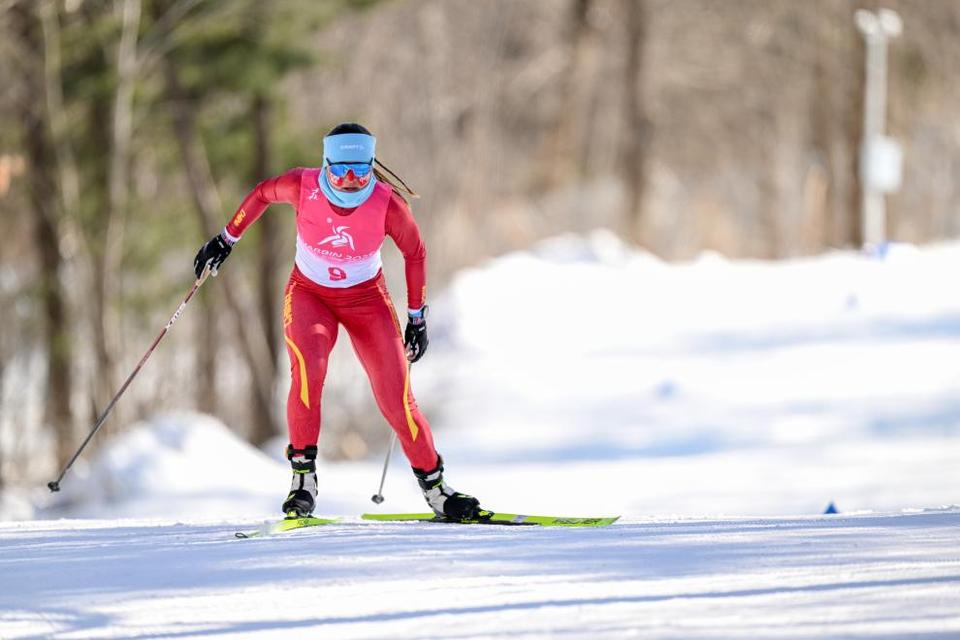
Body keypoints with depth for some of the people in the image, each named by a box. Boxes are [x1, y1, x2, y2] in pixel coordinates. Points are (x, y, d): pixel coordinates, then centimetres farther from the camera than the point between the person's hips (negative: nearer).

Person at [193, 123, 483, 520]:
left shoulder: (387, 204, -22)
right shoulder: (303, 186, -21)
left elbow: (415, 253, -4)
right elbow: (262, 193, 2)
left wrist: (417, 317, 2)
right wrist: (227, 239, 8)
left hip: (366, 298, 0)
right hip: (309, 294, 0)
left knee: (396, 393, -9)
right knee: (307, 369, -30)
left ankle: (433, 485, 8)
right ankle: (303, 473, -19)